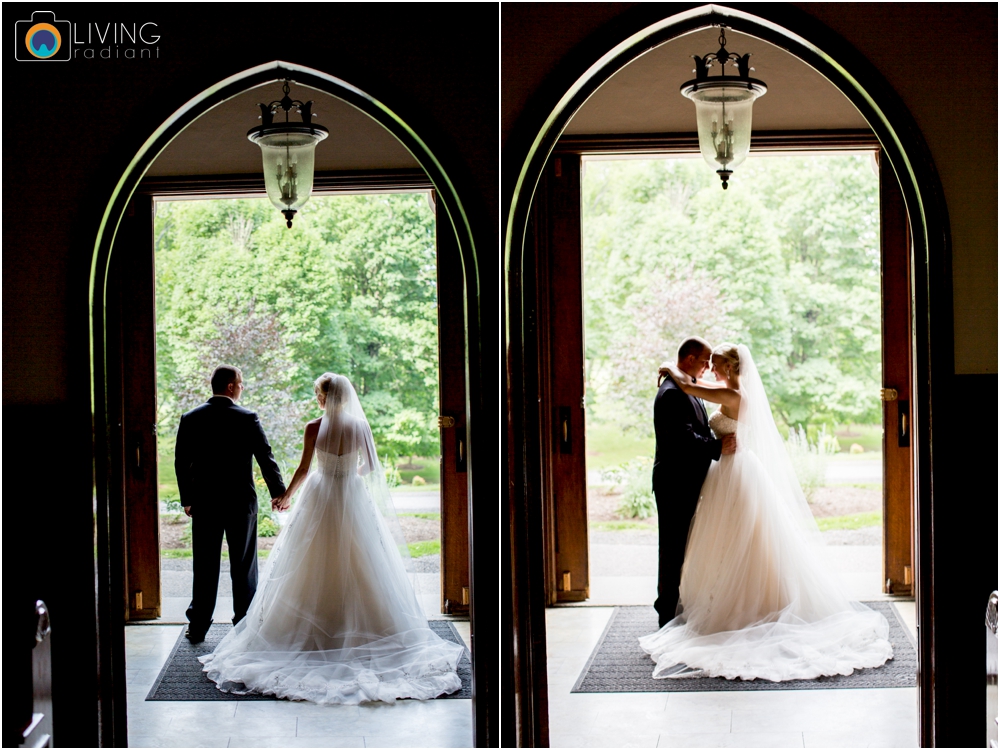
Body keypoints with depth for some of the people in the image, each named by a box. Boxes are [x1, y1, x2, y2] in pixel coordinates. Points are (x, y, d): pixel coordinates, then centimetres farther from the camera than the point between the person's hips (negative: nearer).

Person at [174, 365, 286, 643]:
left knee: (205, 567, 8)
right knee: (243, 565, 7)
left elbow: (181, 463, 3)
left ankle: (198, 627, 10)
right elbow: (266, 458, -6)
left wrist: (187, 499, 12)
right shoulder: (247, 419, -9)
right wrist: (278, 492, 5)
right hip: (241, 502, -2)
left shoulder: (190, 419, -1)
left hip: (204, 504, 2)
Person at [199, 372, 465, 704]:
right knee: (359, 568, 7)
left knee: (316, 569, 8)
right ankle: (361, 631, 9)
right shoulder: (360, 426, -6)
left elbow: (304, 469, -5)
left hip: (320, 500, 0)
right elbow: (370, 466, 1)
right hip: (353, 499, 1)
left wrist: (286, 497, 10)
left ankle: (314, 633, 11)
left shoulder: (314, 428, -9)